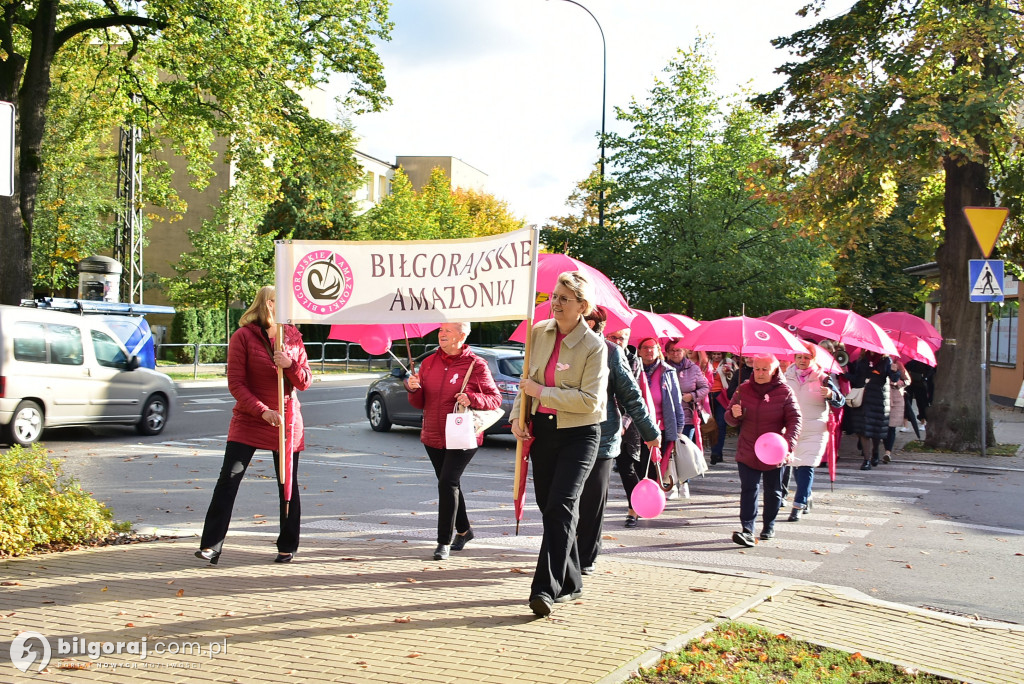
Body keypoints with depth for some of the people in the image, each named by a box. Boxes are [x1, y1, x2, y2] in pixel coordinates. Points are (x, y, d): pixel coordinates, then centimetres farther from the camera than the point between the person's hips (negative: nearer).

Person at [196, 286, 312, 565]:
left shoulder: (293, 337, 6)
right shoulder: (243, 336, -5)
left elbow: (305, 382, 5)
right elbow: (236, 383, -9)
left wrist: (290, 364, -16)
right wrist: (262, 411, -20)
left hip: (287, 421, 3)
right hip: (248, 420, -3)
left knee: (288, 485, 7)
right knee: (228, 480, -11)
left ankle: (287, 547, 20)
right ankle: (211, 547, -7)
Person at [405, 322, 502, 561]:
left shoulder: (476, 365, -7)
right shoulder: (429, 363, 8)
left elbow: (496, 399, -4)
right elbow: (419, 403, 12)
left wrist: (472, 399, -22)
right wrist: (414, 390, -10)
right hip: (433, 436, 6)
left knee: (448, 483, -15)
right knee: (449, 484, 16)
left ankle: (444, 541, -7)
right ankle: (463, 530, 35)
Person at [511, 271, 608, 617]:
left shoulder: (594, 346, -11)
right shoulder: (539, 332, 5)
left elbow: (590, 400, -17)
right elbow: (527, 380, 16)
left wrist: (543, 393, -17)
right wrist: (518, 415, 2)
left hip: (578, 434, -6)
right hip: (541, 430, 6)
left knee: (561, 506, -17)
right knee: (549, 507, 11)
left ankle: (546, 589, -18)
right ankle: (571, 583, 25)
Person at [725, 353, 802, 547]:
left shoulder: (784, 392, -5)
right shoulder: (743, 389, 2)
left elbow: (794, 421, -10)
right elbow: (730, 420, 9)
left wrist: (789, 445, -24)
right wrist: (734, 415, -16)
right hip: (747, 452, 1)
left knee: (773, 492, 13)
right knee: (748, 490, -10)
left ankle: (769, 527, 30)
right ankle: (747, 531, -17)